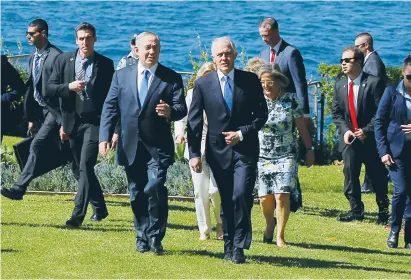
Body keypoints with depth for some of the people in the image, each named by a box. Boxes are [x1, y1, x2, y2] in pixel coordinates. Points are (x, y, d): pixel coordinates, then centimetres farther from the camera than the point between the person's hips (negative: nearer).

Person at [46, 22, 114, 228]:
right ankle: (99, 209, 29)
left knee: (85, 166, -16)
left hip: (94, 122, -4)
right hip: (72, 122, 4)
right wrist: (69, 86, -16)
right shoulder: (64, 60, 4)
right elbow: (50, 88, 3)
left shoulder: (105, 64, -1)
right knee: (83, 168, 13)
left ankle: (78, 215, -20)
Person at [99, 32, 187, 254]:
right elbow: (110, 108, 6)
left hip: (158, 147, -3)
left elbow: (181, 108, -4)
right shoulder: (122, 75, 8)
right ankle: (142, 238, 21)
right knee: (137, 194, 9)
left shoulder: (171, 78, 2)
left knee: (155, 188, -18)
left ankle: (155, 237, -5)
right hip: (131, 147, 3)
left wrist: (171, 111, -28)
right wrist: (104, 137, -3)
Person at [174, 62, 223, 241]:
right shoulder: (192, 94, 9)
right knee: (201, 192, 3)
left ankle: (221, 223, 12)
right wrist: (179, 134, -7)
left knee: (216, 190, -14)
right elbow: (182, 118, 11)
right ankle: (204, 231, 13)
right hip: (196, 148, 2)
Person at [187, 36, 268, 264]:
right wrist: (194, 153, -5)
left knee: (241, 195, -15)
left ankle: (239, 247, -5)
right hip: (218, 151, 1)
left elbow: (261, 115, 3)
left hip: (245, 149, -1)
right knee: (226, 201, 7)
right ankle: (229, 247, 17)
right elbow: (194, 121, 1)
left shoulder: (250, 81, 1)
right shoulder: (203, 84, 1)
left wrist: (242, 133, -11)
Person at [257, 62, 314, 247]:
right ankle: (270, 224, 31)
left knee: (282, 195, -14)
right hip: (263, 156, 2)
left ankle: (280, 236, -1)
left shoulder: (291, 100, -4)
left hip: (286, 156, -2)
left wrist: (309, 149, 7)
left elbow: (301, 127, 4)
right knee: (265, 197, 0)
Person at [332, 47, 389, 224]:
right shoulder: (340, 86, 8)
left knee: (377, 176, 4)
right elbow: (336, 113, 10)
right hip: (349, 139, 4)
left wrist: (367, 130, -17)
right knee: (350, 176, 2)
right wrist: (345, 130, -6)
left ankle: (383, 211, 17)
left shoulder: (373, 83, -9)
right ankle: (356, 211, 12)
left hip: (371, 139, -4)